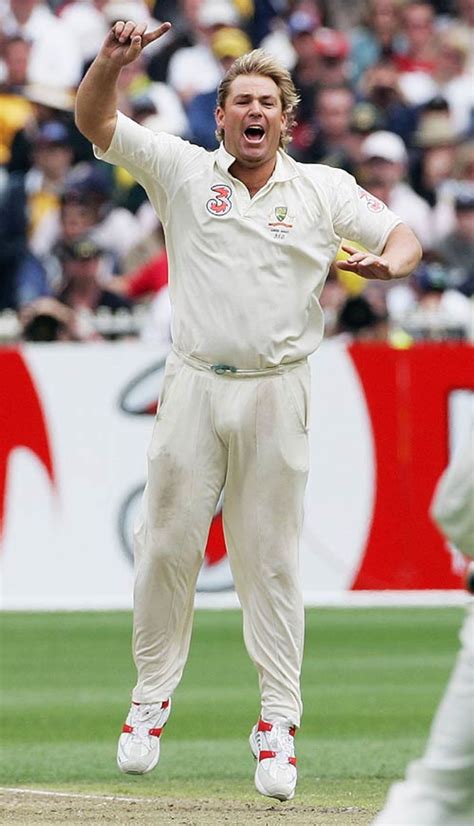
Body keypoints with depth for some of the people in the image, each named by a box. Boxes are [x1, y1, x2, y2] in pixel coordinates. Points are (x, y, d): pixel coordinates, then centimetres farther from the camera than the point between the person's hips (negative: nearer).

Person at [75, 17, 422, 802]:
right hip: (194, 388, 0)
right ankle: (152, 696, 15)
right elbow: (96, 121, -3)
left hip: (276, 393, 0)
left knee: (270, 557, 1)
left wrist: (388, 262, -15)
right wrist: (112, 62, -23)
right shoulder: (183, 171, 4)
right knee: (167, 544, 1)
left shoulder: (324, 191, 6)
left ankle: (279, 721, 3)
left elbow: (403, 236, 9)